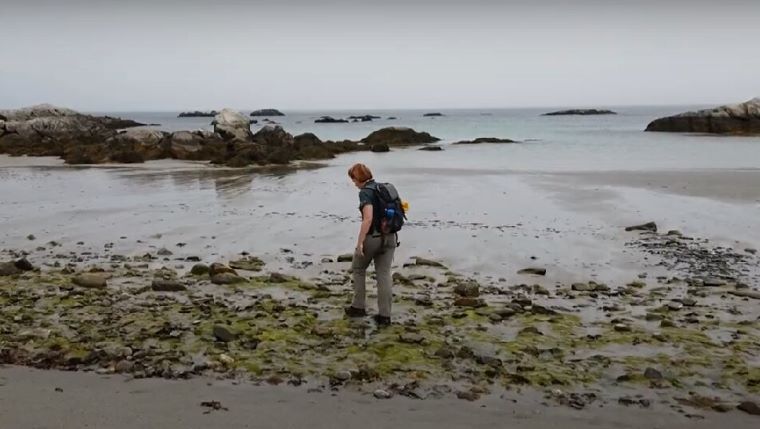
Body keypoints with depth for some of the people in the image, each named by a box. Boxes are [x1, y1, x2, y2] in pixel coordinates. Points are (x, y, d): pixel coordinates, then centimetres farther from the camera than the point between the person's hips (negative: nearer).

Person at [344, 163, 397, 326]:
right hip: (389, 237, 7)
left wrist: (359, 242, -22)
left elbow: (368, 218, -24)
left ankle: (359, 307, 22)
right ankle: (384, 315, 7)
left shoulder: (365, 192, -13)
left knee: (358, 269, 16)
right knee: (384, 275, 7)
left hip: (372, 237, -7)